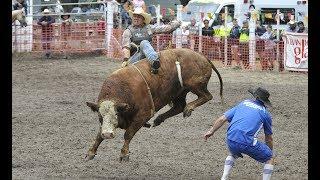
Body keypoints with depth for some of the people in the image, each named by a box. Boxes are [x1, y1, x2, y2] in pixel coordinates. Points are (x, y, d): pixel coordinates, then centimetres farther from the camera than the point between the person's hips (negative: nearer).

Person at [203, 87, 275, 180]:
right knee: (270, 158, 17)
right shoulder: (265, 113, 15)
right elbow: (269, 138, 25)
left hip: (231, 140, 4)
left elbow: (222, 118, 16)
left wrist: (211, 131, 25)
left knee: (233, 154, 39)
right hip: (248, 143, -4)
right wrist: (270, 152, 41)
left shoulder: (243, 103, 23)